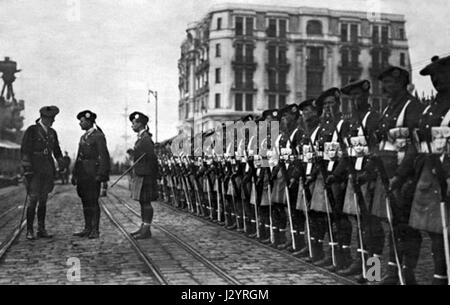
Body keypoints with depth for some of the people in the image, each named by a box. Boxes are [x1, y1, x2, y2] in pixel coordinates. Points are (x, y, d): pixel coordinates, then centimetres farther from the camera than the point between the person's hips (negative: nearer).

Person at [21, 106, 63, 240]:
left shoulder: (52, 133, 12)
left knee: (43, 200, 7)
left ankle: (41, 230, 12)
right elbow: (25, 151, -10)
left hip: (48, 169, 5)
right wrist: (27, 171, -15)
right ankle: (29, 231, -2)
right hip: (34, 169, -5)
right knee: (33, 199, -8)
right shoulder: (31, 130, -6)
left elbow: (57, 152, 19)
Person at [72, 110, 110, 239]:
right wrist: (75, 174, 17)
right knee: (85, 202, 9)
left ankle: (95, 230, 1)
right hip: (82, 173, 8)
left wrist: (101, 174, -18)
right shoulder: (83, 137, 17)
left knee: (93, 202, -5)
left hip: (93, 174, -8)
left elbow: (104, 156, -12)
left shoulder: (99, 136, -7)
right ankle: (88, 229, 16)